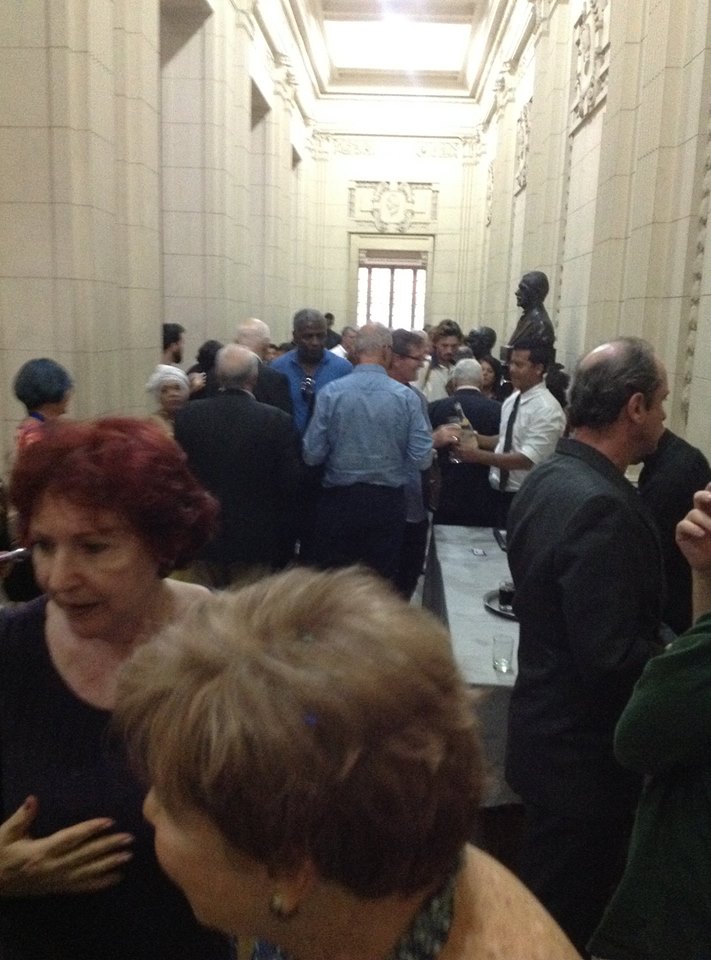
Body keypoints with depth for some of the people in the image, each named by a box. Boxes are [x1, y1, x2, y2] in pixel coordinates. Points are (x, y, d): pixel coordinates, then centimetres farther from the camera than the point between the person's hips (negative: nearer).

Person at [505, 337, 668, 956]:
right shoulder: (601, 505, -27)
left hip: (549, 729, 9)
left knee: (546, 904, 27)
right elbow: (613, 659, -28)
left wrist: (662, 641, 7)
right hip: (586, 748, -9)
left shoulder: (548, 479, 2)